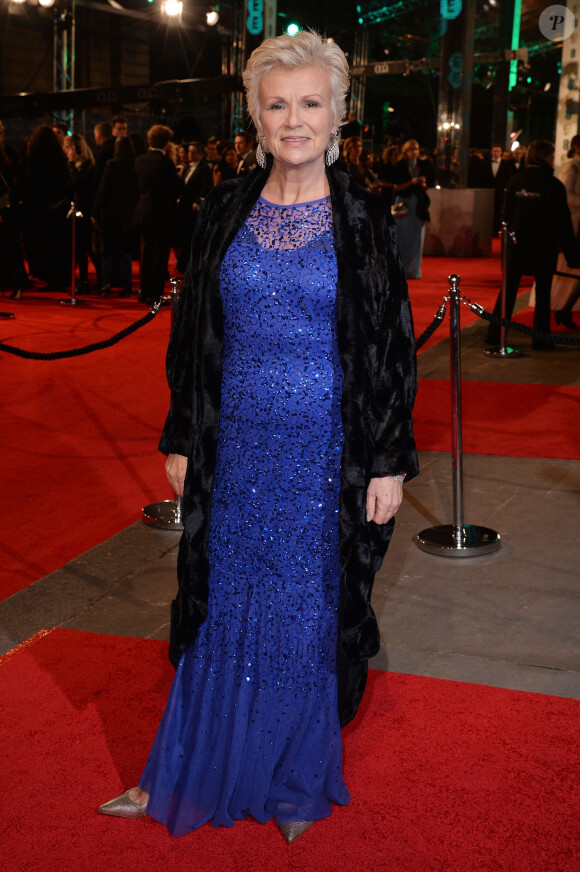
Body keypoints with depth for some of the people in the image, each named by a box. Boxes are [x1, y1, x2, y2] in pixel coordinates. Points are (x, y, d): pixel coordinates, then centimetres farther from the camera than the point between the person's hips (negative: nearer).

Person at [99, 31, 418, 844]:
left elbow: (393, 345, -4)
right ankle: (184, 777, 29)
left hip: (325, 453, -2)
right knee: (223, 610, 13)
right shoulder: (225, 211, 2)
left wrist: (390, 462, -7)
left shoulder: (364, 219, -6)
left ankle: (299, 783, 32)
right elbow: (193, 334, 7)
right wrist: (181, 439, 6)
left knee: (309, 616, 11)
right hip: (238, 444, 2)